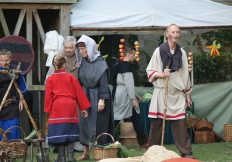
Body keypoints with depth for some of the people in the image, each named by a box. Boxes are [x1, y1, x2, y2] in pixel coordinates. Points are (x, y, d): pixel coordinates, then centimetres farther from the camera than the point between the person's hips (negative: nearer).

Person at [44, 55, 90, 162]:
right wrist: (83, 108, 12)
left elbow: (48, 96, 0)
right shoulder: (71, 77, 4)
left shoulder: (50, 79, 1)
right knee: (70, 132, 9)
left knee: (59, 132, 2)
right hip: (70, 106, 2)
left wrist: (48, 111, 7)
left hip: (57, 108, -1)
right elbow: (79, 93, 6)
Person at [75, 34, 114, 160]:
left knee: (99, 123, -1)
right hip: (85, 95, 6)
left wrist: (102, 99, -20)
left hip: (97, 95, -6)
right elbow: (80, 80, 10)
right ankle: (86, 152, 9)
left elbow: (103, 82, -16)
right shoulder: (82, 62, 3)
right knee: (84, 122, 4)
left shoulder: (100, 62, -14)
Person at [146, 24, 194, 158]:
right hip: (161, 92, -2)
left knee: (180, 124, -3)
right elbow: (150, 71, 3)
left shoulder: (182, 52, 9)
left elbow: (185, 74, 14)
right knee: (157, 123, 0)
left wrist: (188, 94, 13)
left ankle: (186, 153, 1)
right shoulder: (159, 51, 0)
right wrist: (161, 74, -16)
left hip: (178, 93, 2)